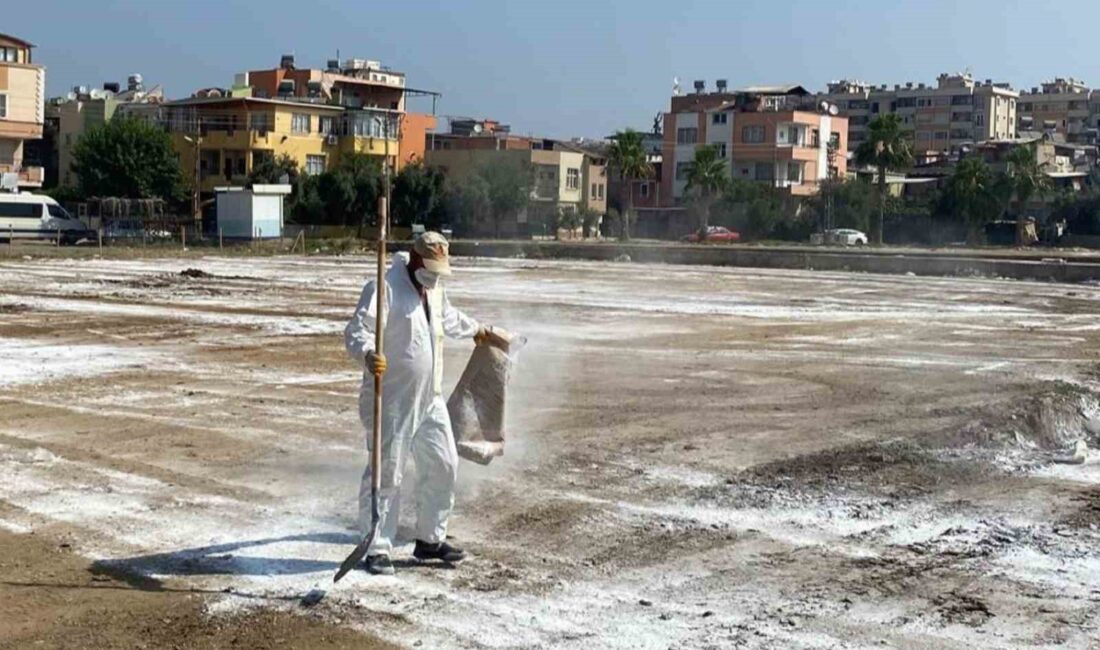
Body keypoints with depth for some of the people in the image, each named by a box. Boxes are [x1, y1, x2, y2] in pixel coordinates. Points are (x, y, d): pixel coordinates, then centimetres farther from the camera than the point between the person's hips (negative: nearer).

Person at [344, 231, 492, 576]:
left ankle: (430, 539, 29)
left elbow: (448, 317, 35)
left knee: (442, 466, 14)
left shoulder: (434, 289, 12)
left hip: (430, 399, 9)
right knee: (386, 473, -5)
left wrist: (475, 330, 50)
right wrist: (367, 355, -44)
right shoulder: (385, 288, -15)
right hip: (392, 401, -9)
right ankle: (377, 549, 5)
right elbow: (356, 330, -24)